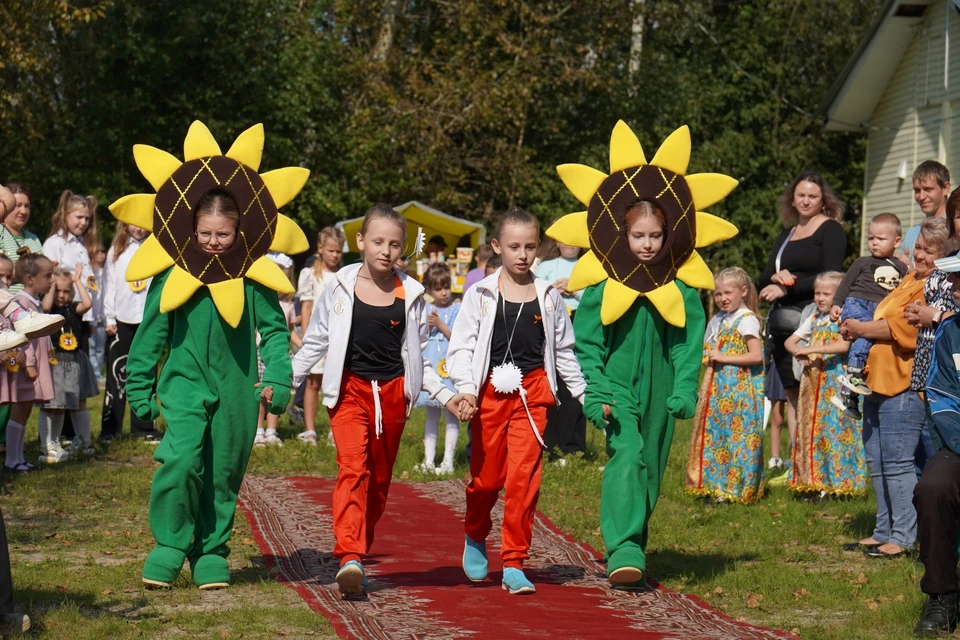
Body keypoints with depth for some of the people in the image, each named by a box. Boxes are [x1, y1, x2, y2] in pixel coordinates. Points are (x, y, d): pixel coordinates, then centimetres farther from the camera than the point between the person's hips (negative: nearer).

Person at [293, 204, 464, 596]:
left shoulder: (410, 296, 6)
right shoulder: (340, 289, 2)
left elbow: (418, 358, 15)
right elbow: (315, 342, 10)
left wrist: (445, 395, 8)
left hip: (392, 393, 3)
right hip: (349, 389, -3)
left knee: (380, 478, 7)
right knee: (353, 467, -20)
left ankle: (357, 555, 19)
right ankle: (349, 557, -31)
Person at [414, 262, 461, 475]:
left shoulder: (458, 310, -2)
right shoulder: (424, 310, 8)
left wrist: (440, 325, -16)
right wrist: (426, 325, -9)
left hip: (449, 367, -4)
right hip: (429, 367, 4)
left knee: (450, 415, -2)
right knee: (431, 415, 10)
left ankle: (448, 462, 1)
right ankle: (429, 461, 14)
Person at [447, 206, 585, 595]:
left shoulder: (549, 296, 7)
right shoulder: (481, 295, 1)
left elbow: (564, 351, 16)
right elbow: (461, 346, -1)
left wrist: (584, 394, 17)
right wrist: (466, 388, -15)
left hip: (532, 394, 1)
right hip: (489, 392, -1)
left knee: (524, 476, -8)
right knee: (486, 476, 6)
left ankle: (514, 563, -1)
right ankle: (475, 538, 36)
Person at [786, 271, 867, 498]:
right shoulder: (814, 320, 15)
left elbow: (844, 345, -23)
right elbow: (790, 341, 17)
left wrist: (812, 349, -26)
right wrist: (798, 352, -5)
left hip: (836, 384, -7)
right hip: (812, 384, 7)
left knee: (834, 428, -8)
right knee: (810, 429, 5)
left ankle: (835, 482, -4)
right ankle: (812, 480, 10)